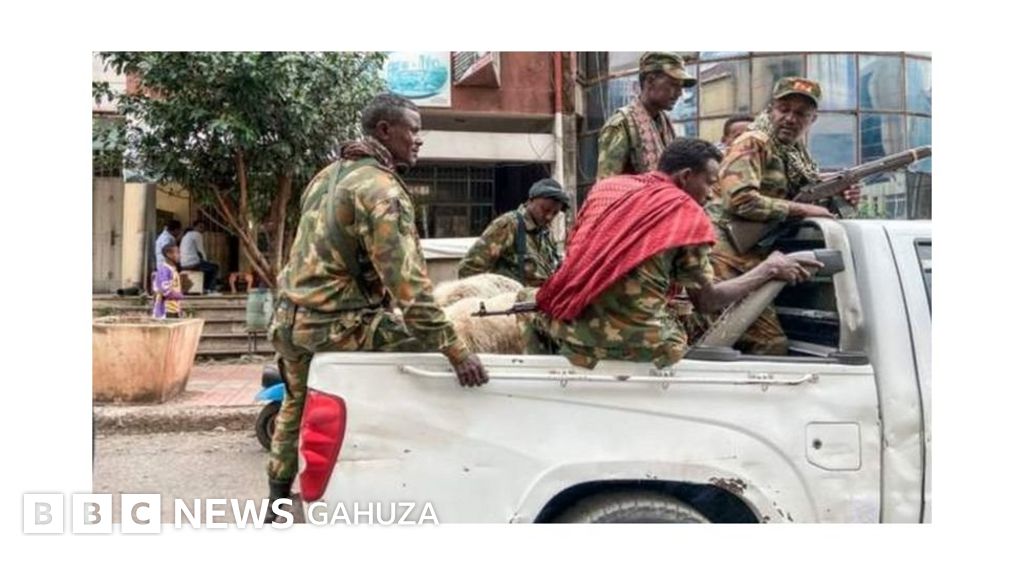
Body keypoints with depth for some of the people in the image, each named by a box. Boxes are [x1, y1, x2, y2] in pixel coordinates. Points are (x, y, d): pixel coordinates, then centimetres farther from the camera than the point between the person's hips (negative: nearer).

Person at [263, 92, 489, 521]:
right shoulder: (380, 188, -16)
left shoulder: (329, 174, 13)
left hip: (290, 317, 10)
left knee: (297, 402, 31)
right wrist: (454, 349, -28)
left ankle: (278, 503, 46)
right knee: (435, 343, -6)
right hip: (335, 324, -9)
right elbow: (407, 279, -26)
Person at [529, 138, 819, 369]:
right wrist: (769, 269, 8)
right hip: (635, 340, -5)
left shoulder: (606, 186, 12)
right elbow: (706, 301, 0)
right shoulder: (687, 212, -2)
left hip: (573, 322, 6)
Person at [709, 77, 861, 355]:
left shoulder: (798, 152, 19)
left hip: (755, 260, 9)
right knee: (771, 343, -16)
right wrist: (802, 209, -17)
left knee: (773, 342, 4)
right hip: (729, 256, -8)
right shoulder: (753, 143, -7)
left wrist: (841, 195, -1)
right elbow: (740, 199, -21)